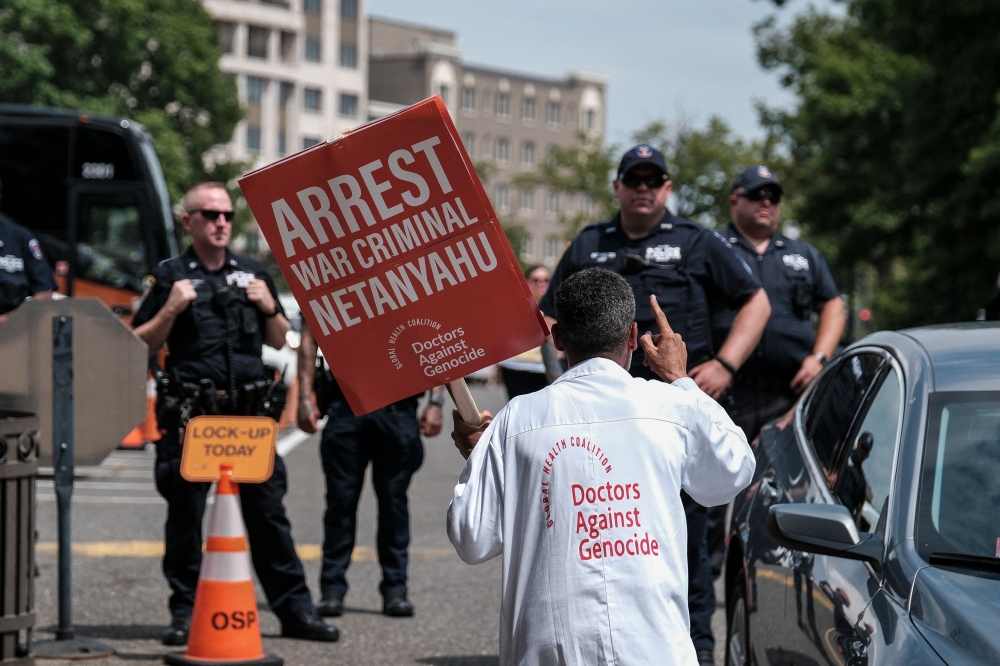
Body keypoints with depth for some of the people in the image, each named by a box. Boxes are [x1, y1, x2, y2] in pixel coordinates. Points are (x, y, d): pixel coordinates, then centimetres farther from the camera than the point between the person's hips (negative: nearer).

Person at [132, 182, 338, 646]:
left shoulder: (253, 274, 15)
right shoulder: (170, 277, 4)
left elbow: (279, 342, 20)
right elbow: (141, 346, 2)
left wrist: (270, 308, 2)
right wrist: (171, 310, -12)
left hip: (250, 411, 3)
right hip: (189, 413, -2)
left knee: (268, 510, 3)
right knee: (185, 512, 1)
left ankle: (294, 609, 6)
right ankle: (184, 612, 9)